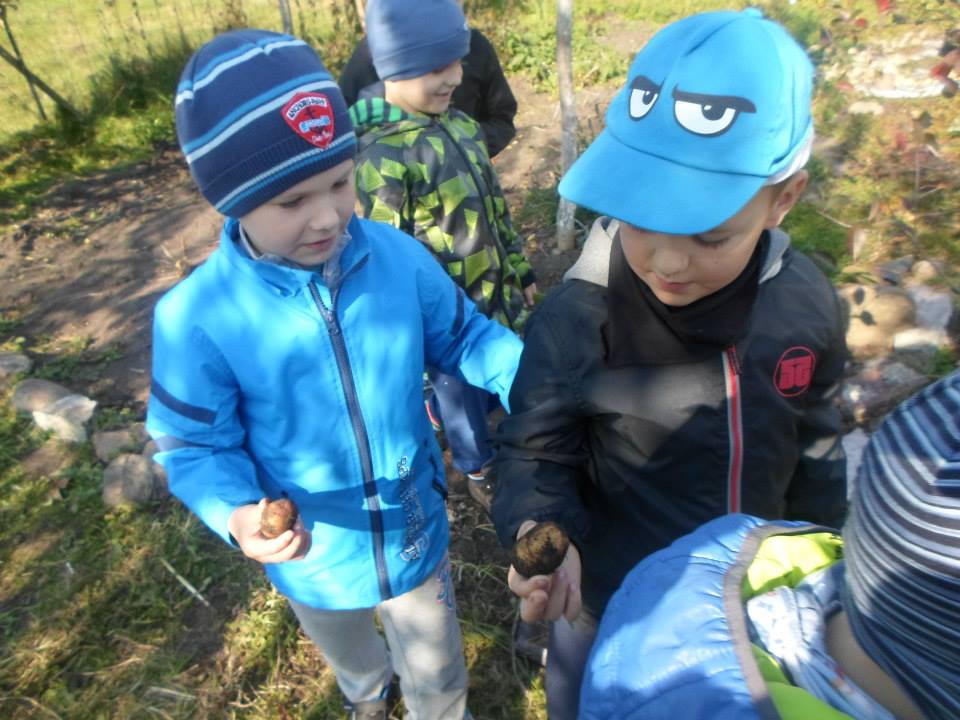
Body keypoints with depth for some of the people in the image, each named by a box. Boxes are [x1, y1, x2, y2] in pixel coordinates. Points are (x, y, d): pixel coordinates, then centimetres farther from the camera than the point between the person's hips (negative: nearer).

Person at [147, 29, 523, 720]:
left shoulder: (399, 257, -20)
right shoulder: (198, 317, -25)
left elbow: (464, 335, -6)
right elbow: (195, 445, -14)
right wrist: (238, 515, -34)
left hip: (415, 533, 0)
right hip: (314, 559, 1)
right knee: (350, 657, 37)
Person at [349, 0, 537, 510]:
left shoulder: (460, 125, 4)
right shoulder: (381, 154, -21)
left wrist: (522, 271, 17)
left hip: (498, 294, 7)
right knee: (464, 396, 15)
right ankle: (478, 470, 43)